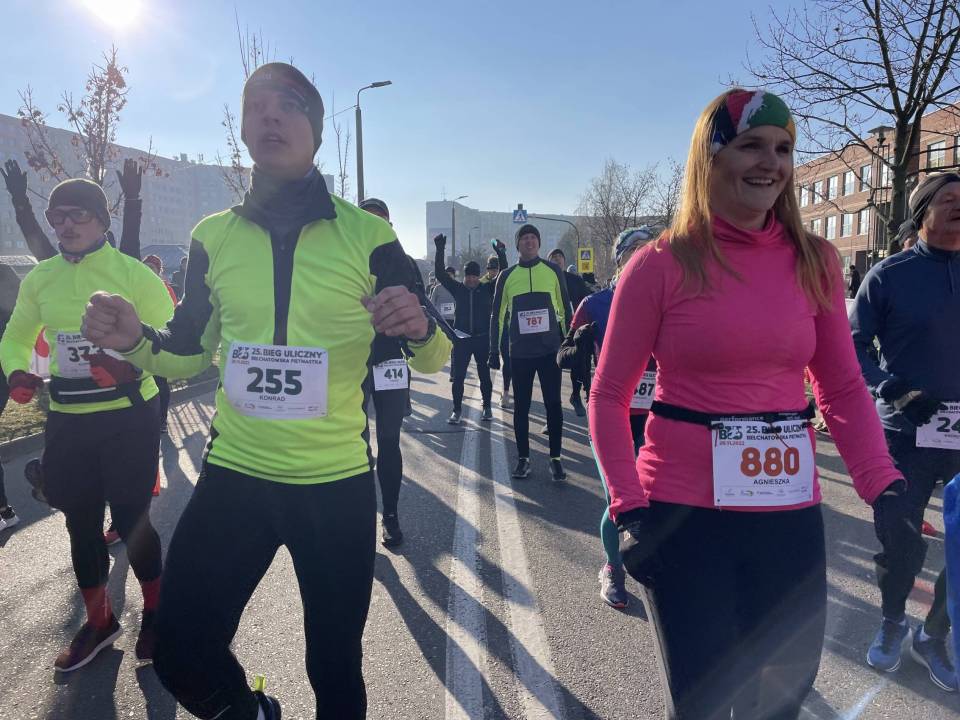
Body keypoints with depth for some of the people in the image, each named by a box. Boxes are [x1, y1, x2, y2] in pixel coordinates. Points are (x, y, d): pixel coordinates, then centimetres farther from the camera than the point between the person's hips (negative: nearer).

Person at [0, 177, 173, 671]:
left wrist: (132, 368, -28)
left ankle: (154, 611, 28)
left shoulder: (133, 274, -9)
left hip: (129, 417, -5)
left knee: (131, 520, 1)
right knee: (80, 521, 14)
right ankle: (98, 621, 36)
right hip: (67, 420, 5)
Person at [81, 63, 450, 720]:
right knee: (181, 657, 11)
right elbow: (190, 351, 13)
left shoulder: (366, 234, -7)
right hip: (234, 475, 3)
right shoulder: (213, 237, 2)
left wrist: (418, 329, -26)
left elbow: (435, 356, -3)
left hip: (338, 482, -2)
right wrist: (134, 339, -9)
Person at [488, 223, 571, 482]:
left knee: (553, 404, 2)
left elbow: (565, 308, 8)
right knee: (521, 406, 6)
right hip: (520, 353, 1)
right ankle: (523, 458, 18)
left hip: (550, 350, -1)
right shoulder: (507, 276, 6)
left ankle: (555, 458, 12)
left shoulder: (553, 271, 4)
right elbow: (497, 315, 9)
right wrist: (494, 350, 5)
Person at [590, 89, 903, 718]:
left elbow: (844, 388, 8)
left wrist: (884, 485, -6)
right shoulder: (661, 265, -8)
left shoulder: (816, 261, 3)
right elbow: (610, 396, -4)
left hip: (791, 513, 4)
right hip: (683, 514, -3)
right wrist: (630, 507, -13)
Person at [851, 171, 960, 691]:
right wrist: (887, 385, -19)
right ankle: (892, 624, 33)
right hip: (907, 431, -3)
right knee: (899, 537, 7)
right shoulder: (889, 275, -2)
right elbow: (853, 344, -4)